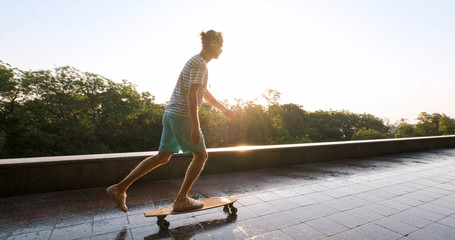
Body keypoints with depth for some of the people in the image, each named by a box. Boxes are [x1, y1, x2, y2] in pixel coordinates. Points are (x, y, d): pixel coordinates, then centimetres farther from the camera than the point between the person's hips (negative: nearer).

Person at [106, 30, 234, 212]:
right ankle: (181, 200, 10)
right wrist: (196, 126, -23)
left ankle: (120, 188, 17)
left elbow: (205, 93, 28)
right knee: (201, 155, 4)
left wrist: (224, 109, 33)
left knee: (163, 157, 12)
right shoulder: (199, 63, -10)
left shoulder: (196, 62, 22)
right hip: (183, 116, -9)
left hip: (171, 114, 9)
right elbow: (191, 96, -21)